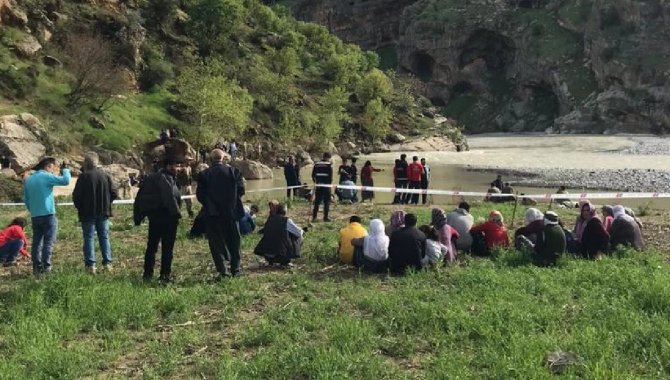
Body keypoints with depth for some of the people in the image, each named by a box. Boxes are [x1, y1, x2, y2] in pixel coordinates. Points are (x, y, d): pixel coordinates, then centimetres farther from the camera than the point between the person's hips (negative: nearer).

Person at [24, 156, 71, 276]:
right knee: (48, 242, -3)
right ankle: (46, 267, -6)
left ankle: (37, 267, 9)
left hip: (34, 216, 7)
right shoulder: (46, 176, -8)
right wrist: (65, 170, 1)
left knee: (36, 242, 10)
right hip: (48, 215, -7)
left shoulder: (28, 179, 13)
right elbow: (66, 181, -16)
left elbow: (26, 199, 17)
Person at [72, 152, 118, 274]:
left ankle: (90, 265, -1)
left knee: (88, 238, 2)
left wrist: (79, 207, 6)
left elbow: (76, 196, -11)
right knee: (104, 237, 11)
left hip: (88, 213, -3)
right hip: (103, 212, 4)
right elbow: (114, 194, 2)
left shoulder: (84, 177, -11)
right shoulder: (106, 176, 1)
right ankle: (107, 263, 9)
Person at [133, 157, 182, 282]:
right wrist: (177, 214, -19)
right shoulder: (164, 178, -14)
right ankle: (165, 275, 1)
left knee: (152, 245, 14)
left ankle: (147, 273, 18)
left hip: (154, 217, 9)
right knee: (167, 247, -1)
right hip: (165, 217, -9)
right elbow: (169, 198, -23)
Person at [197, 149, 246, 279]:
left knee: (216, 242, 6)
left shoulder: (204, 175, -5)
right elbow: (241, 190, -4)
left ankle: (222, 270, -2)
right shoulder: (233, 171, -4)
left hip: (213, 214, -1)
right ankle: (235, 269, 18)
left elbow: (200, 195, -4)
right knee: (233, 241, 14)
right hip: (231, 212, 1)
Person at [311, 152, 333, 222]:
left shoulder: (316, 164, 7)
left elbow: (313, 175, 9)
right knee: (327, 202, 3)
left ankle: (314, 217, 9)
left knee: (317, 201, 10)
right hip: (326, 185, -5)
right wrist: (330, 183, 1)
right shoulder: (329, 164, -8)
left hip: (318, 185, 5)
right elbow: (330, 175, -10)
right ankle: (325, 217, 1)